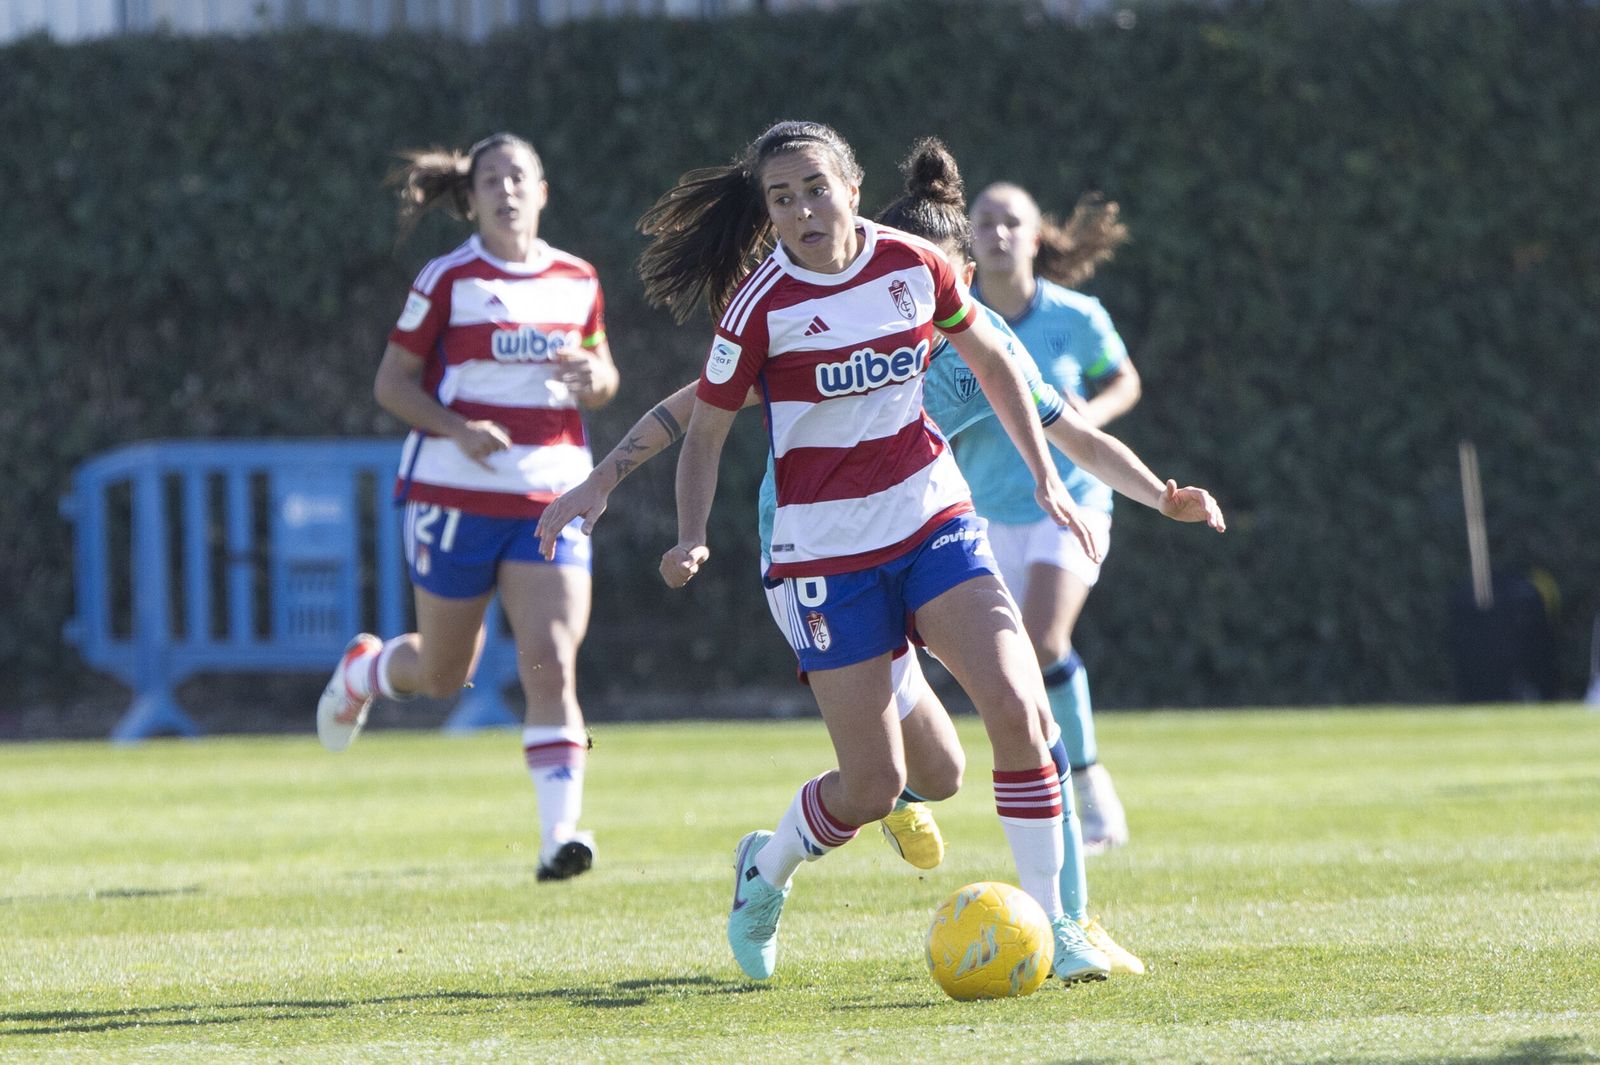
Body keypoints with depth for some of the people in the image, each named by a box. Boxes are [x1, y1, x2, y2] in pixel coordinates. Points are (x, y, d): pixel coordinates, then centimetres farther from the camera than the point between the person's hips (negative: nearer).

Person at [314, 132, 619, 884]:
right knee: (444, 674, 11)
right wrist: (458, 428, -19)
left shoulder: (577, 281, 6)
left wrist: (594, 381, -7)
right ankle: (361, 670, 46)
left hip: (550, 499, 2)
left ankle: (559, 833, -19)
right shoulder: (447, 281, -5)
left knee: (551, 664, -14)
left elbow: (602, 377, 18)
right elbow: (392, 383, -2)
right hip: (455, 495, -2)